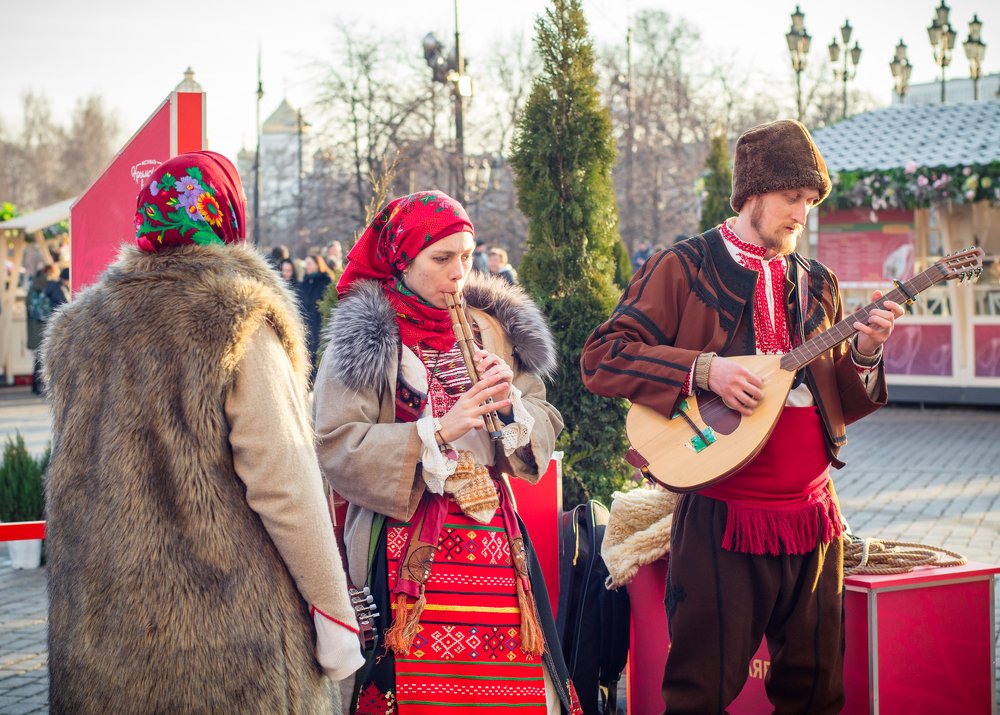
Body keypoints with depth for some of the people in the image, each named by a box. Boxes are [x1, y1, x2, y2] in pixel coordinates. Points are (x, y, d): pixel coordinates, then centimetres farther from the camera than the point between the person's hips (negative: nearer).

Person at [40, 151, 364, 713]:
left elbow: (73, 486, 13)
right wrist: (334, 611, -9)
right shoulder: (240, 321, -12)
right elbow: (284, 485, -16)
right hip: (231, 638, -5)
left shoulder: (77, 327, 7)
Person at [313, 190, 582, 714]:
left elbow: (544, 432, 11)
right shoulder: (364, 337, -1)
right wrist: (436, 431, -17)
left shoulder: (493, 330, 12)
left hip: (494, 546, 4)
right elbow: (336, 448, -12)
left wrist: (510, 407, -9)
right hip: (407, 548, -4)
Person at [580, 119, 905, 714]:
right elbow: (601, 358, -9)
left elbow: (843, 405, 16)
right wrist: (703, 369, -20)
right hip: (722, 522, -5)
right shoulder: (684, 268, -2)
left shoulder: (817, 285, 14)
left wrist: (864, 351, -4)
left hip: (812, 516, 5)